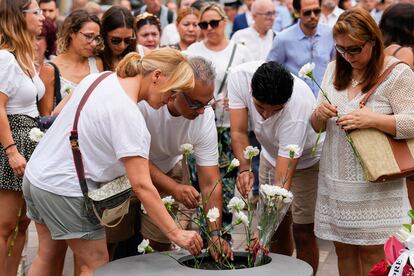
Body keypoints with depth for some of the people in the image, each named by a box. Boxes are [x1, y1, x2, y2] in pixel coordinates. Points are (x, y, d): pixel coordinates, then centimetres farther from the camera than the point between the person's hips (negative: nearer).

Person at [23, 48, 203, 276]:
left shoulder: (96, 78, 1)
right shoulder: (128, 116, -24)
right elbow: (141, 185, -26)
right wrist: (176, 234, -23)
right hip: (65, 191, -9)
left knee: (47, 255, 21)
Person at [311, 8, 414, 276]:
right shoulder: (334, 69, 10)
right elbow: (317, 126, 14)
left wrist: (373, 119, -26)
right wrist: (319, 115, -10)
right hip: (336, 181, 5)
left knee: (372, 253, -1)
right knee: (344, 249, 12)